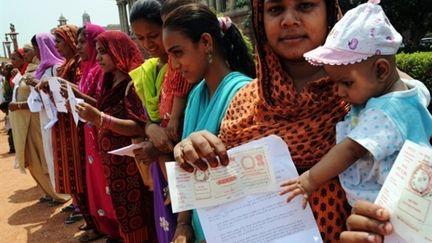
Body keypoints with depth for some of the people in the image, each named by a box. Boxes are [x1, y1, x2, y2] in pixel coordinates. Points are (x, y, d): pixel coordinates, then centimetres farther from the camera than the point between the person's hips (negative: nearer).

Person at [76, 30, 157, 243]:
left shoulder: (134, 83, -15)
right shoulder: (112, 83, 11)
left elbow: (141, 128, -23)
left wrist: (100, 118, -28)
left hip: (131, 163, -8)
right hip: (114, 163, 8)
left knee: (136, 219, 3)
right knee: (125, 216, 17)